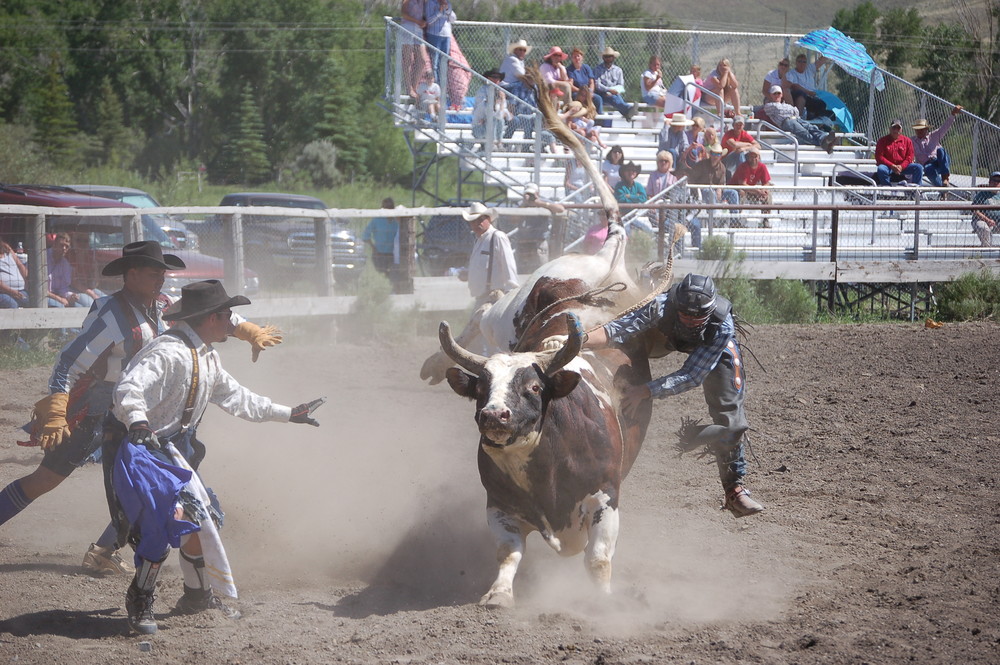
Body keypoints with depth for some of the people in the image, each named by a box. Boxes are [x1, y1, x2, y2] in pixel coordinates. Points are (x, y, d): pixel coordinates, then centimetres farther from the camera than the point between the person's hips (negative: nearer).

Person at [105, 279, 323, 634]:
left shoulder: (207, 357, 10)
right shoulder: (169, 353, -23)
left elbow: (235, 397, 24)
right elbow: (128, 390, -37)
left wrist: (287, 414, 29)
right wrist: (137, 423, -57)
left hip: (174, 449, 10)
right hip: (140, 448, -10)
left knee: (204, 517, 11)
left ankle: (198, 596, 29)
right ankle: (140, 601, -5)